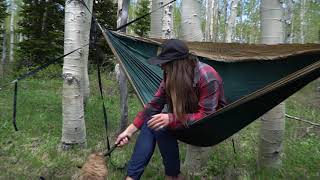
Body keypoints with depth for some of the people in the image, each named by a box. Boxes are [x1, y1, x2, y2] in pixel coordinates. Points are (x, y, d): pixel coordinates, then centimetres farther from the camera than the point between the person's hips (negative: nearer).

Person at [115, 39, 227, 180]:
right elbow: (154, 105, -7)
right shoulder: (171, 77, -9)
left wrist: (171, 119, -38)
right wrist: (129, 131, -11)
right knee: (151, 123, -18)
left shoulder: (206, 76, -29)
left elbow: (206, 116, -29)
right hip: (188, 118, 6)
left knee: (161, 127, -27)